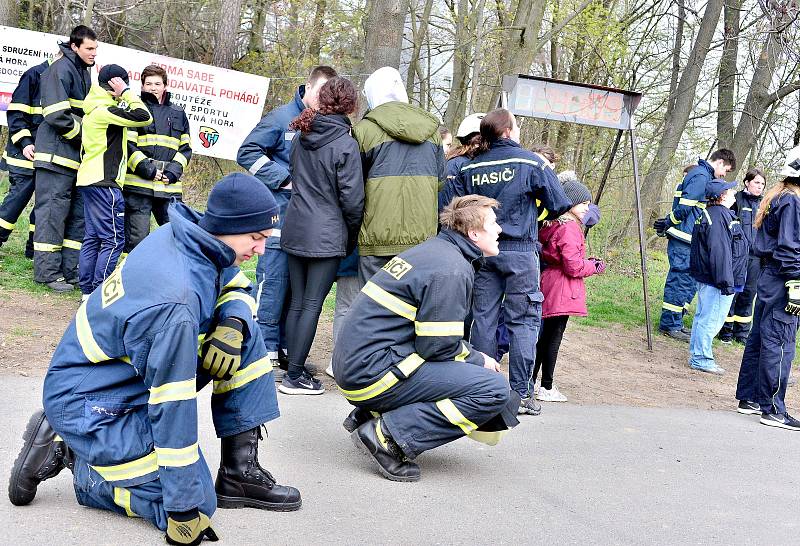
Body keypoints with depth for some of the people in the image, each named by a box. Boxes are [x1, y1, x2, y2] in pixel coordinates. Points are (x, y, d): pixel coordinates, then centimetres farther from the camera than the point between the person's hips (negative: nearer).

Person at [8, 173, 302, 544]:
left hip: (129, 368, 9)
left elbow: (236, 286, 10)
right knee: (193, 503, -11)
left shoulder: (185, 236, -10)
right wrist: (185, 510, -24)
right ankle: (66, 454, 2)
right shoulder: (175, 304, -34)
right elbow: (173, 409, -31)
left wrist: (233, 323, -15)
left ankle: (240, 472, 3)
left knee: (245, 336, -3)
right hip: (90, 401, -9)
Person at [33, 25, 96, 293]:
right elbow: (56, 114, -20)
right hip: (57, 155, -9)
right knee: (52, 212, -6)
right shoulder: (61, 69, -11)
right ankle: (48, 273, -2)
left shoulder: (83, 72, 18)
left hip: (77, 157, 9)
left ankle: (70, 270, 15)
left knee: (78, 215, 9)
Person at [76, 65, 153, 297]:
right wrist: (126, 93, -9)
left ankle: (87, 290, 12)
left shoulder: (93, 110, 16)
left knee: (92, 237, 10)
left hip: (89, 180, 10)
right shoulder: (105, 111, -14)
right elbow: (144, 117, -19)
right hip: (105, 183, -10)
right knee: (113, 239, -7)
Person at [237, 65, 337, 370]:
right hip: (280, 216, -5)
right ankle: (266, 351, 3)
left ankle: (287, 348, 21)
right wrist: (286, 180, -10)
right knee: (272, 283, -5)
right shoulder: (283, 118, -4)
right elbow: (248, 152, -4)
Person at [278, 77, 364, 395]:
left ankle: (295, 367, 17)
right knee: (312, 305, -2)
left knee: (297, 302, 12)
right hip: (327, 235, -6)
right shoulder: (346, 145, -12)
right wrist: (353, 237, 2)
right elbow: (351, 198, -11)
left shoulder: (302, 136, 6)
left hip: (295, 230, 6)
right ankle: (294, 376, 0)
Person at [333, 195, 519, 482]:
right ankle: (389, 435, -15)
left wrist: (474, 356, 14)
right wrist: (479, 361, 2)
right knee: (496, 390, -14)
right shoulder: (452, 269, -14)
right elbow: (438, 346, -15)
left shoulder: (434, 249, 17)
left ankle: (367, 415, 15)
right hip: (375, 372, -10)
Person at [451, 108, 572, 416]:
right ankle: (521, 393, 1)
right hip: (520, 250, -4)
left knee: (483, 318, 9)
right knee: (524, 321, 2)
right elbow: (559, 205, -4)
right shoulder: (530, 163, -5)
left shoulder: (470, 169, 5)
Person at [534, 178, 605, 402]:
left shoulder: (551, 225, 12)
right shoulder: (569, 228, -16)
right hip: (562, 290, -9)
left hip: (548, 282, 9)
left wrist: (587, 261, 14)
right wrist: (594, 266, -1)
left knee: (545, 335, 16)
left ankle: (530, 382, 22)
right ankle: (547, 388, 4)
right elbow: (574, 267, -19)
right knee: (554, 337, -3)